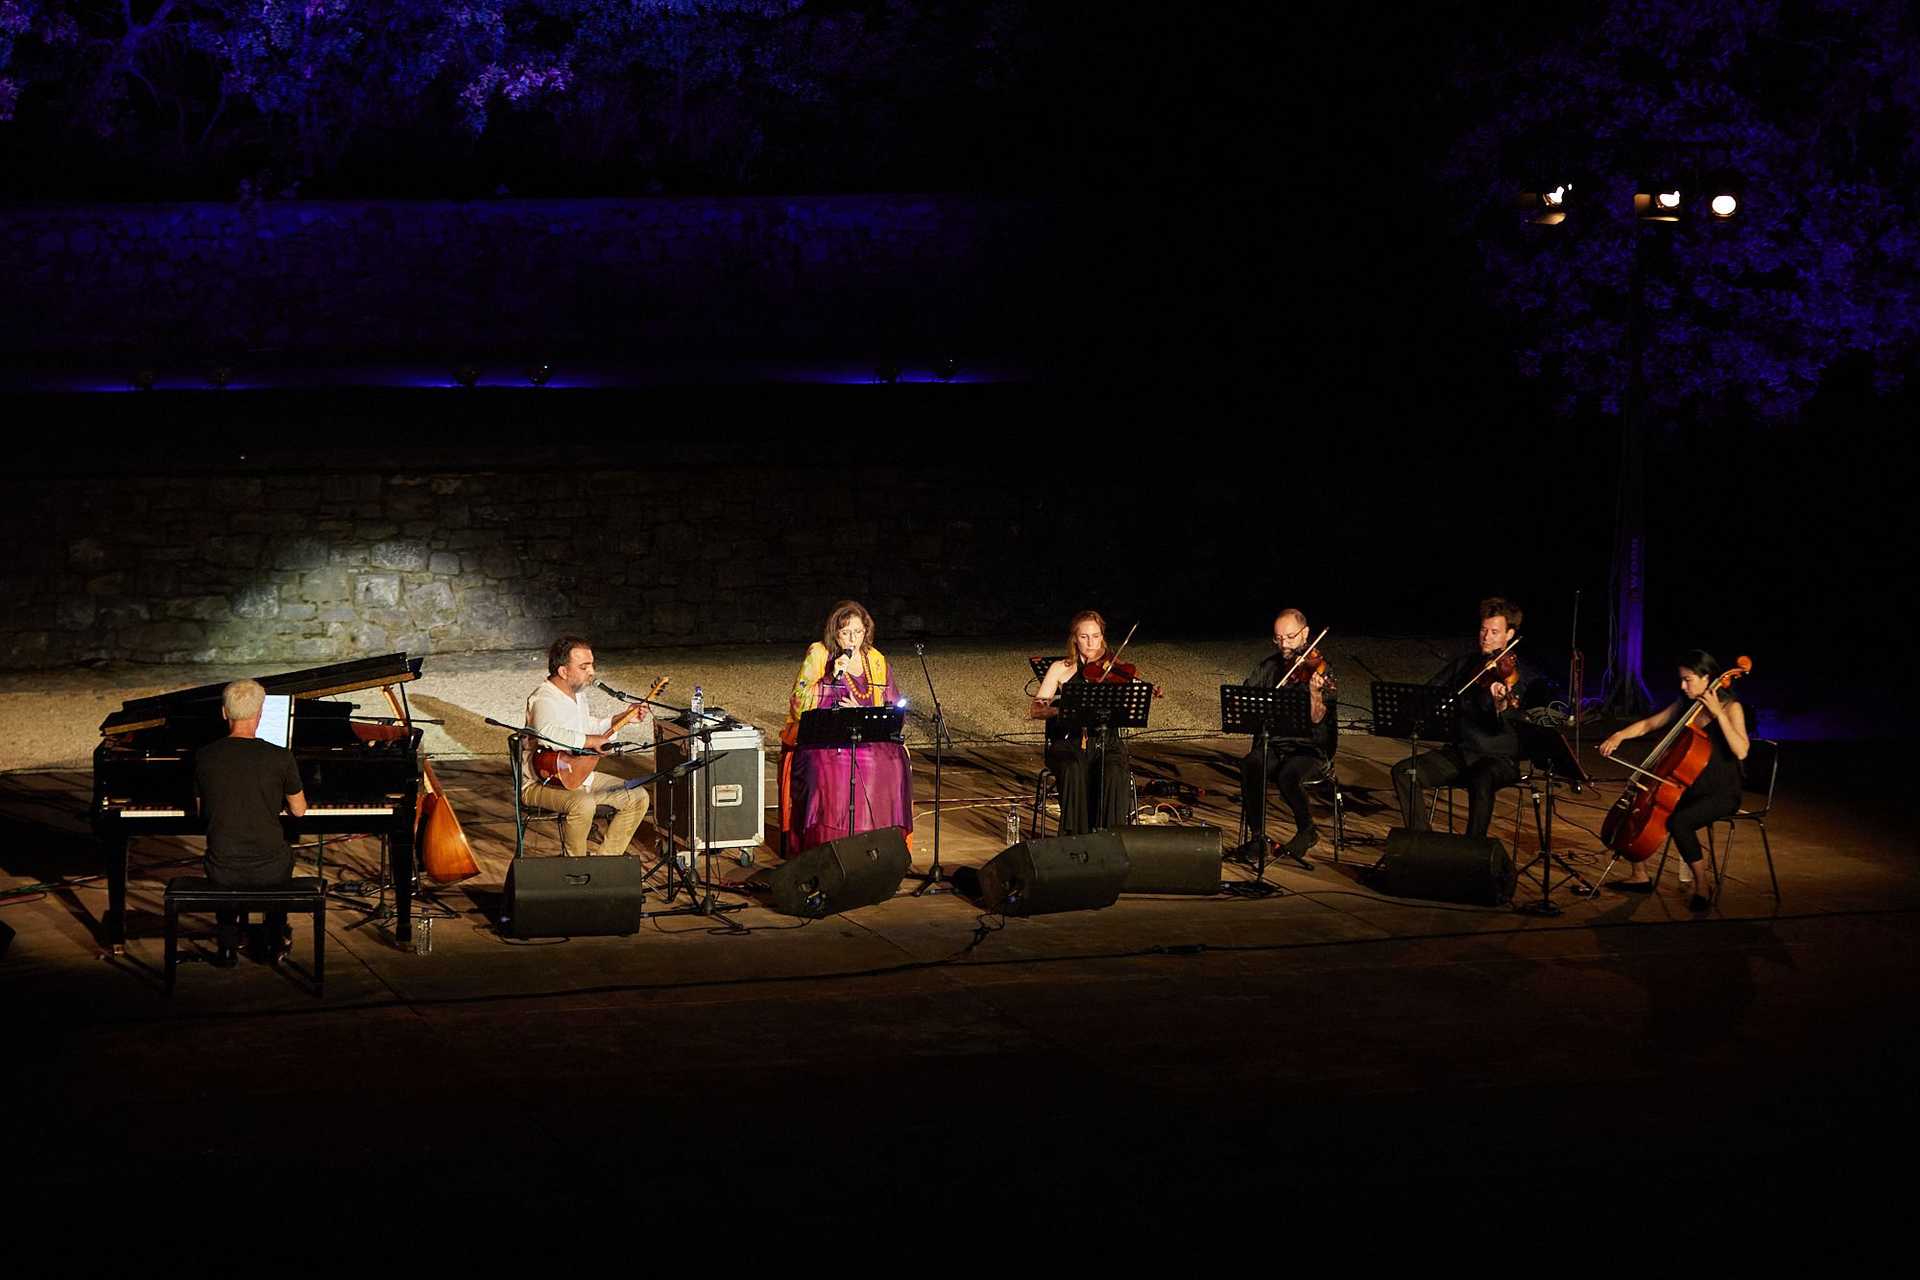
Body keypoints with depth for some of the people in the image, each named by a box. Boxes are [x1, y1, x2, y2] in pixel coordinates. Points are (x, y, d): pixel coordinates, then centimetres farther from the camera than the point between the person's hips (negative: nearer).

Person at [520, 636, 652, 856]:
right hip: (542, 784, -10)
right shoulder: (544, 699, -23)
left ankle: (606, 859, 11)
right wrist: (591, 741, -36)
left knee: (638, 797, 3)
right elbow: (547, 734, -45)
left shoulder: (577, 693, 9)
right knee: (583, 804, -38)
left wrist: (624, 717, 17)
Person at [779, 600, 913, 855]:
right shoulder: (817, 655, 0)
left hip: (867, 737, 3)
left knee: (894, 763, -25)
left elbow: (893, 710, 10)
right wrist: (831, 677, -18)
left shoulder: (876, 661, 10)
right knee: (828, 769, -34)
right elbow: (798, 705, -9)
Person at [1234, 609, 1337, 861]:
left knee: (1288, 776, -35)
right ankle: (1257, 836, -17)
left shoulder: (1319, 671, -7)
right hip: (1272, 745, 4)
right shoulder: (1269, 665, 8)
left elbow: (1316, 719, -18)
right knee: (1249, 767, -29)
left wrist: (1315, 692, -37)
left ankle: (1307, 831, -7)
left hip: (1310, 748, -4)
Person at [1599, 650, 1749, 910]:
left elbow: (1741, 751, -26)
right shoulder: (1685, 704, 7)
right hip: (1690, 788, 7)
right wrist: (1619, 735, -4)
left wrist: (1718, 714, -28)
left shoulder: (1731, 707, -12)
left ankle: (1703, 883, -14)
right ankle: (1639, 876, 9)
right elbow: (1648, 724, 14)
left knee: (1678, 821, -32)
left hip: (1722, 793, -7)